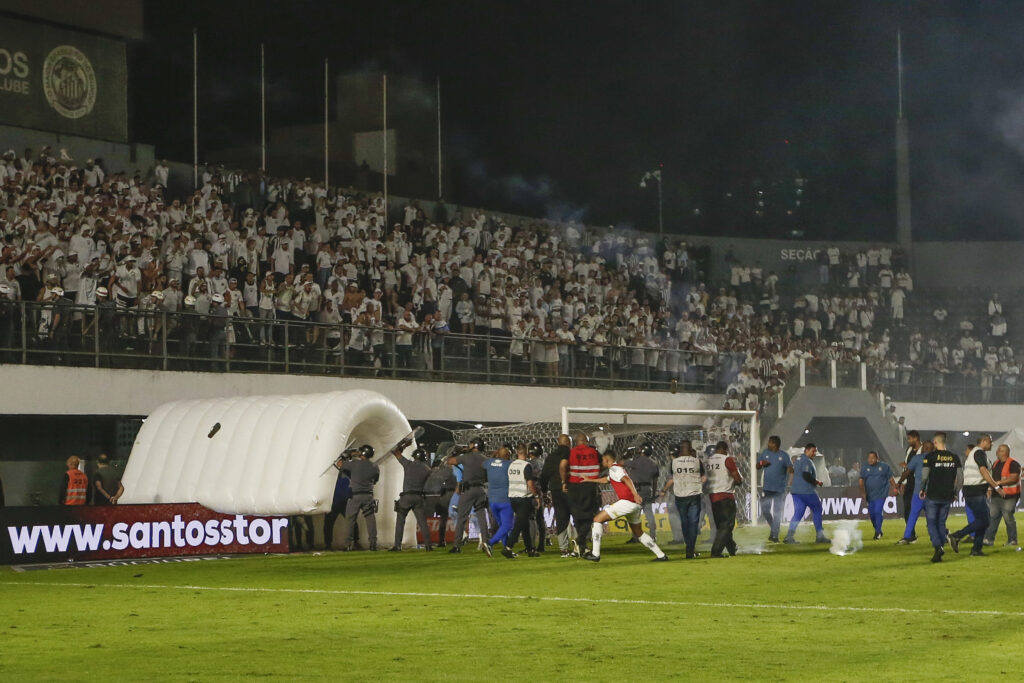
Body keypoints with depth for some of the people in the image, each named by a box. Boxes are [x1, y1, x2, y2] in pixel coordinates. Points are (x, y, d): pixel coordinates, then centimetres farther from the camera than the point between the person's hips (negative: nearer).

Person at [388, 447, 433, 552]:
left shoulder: (409, 464, -1)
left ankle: (397, 545, -3)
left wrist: (403, 446, 20)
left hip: (406, 496, -2)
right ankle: (428, 545, -1)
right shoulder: (426, 469, 4)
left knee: (400, 521, 3)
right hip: (419, 497, 2)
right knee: (422, 522, 5)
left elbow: (395, 452, 5)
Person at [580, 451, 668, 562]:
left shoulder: (614, 468, -2)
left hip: (626, 502, -9)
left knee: (598, 519, -2)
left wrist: (635, 494, -32)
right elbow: (606, 480, 44)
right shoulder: (618, 468, 26)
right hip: (635, 505, 9)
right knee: (639, 533, 21)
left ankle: (595, 554, -7)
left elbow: (626, 479, -20)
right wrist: (589, 480, 53)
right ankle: (661, 555, 16)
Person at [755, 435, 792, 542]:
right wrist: (762, 463, -9)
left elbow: (790, 468, -9)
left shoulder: (784, 455, -2)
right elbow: (757, 466, 14)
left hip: (779, 489, -3)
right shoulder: (765, 453, 8)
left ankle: (774, 535, 2)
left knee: (777, 513, -2)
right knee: (765, 510, 2)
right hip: (766, 488, 3)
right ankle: (772, 526, 28)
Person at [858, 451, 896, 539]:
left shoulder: (884, 466, 3)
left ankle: (878, 532, -7)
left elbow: (891, 478, 6)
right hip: (870, 495, 3)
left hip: (881, 495, -3)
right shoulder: (864, 468, 7)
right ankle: (878, 531, 25)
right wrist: (863, 492, -13)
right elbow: (862, 481, 0)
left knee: (878, 512, -16)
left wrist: (895, 488, -1)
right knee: (871, 513, 6)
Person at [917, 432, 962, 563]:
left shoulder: (930, 456, -8)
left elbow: (924, 476, -9)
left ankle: (938, 547, -17)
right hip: (947, 497, 4)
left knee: (931, 523, 3)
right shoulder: (954, 457, 3)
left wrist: (922, 490, 7)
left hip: (932, 495, -4)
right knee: (941, 523, 13)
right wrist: (954, 492, 14)